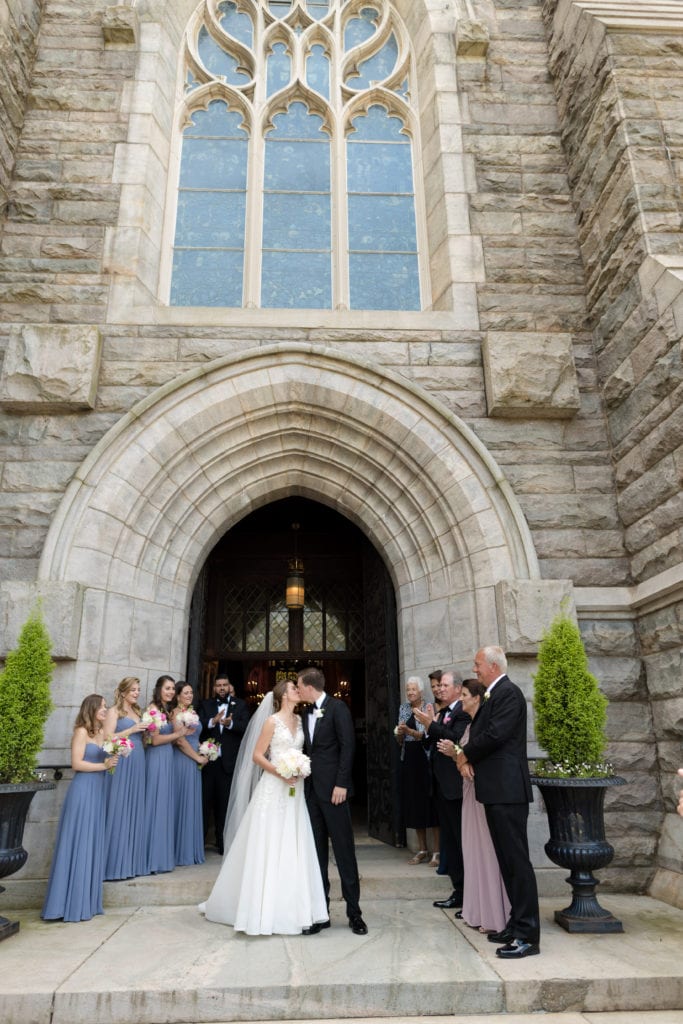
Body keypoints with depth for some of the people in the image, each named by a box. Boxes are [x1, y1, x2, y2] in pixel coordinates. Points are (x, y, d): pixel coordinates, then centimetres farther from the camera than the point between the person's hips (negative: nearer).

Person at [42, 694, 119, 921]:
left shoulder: (101, 733, 14)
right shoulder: (81, 732, -8)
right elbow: (77, 763, -15)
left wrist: (111, 761, 2)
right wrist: (103, 766, -12)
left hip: (97, 791, 8)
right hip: (82, 790, -8)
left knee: (92, 845, 10)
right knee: (77, 845, -3)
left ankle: (86, 901, 17)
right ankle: (71, 904, 5)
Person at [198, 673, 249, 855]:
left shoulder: (240, 705, 5)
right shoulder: (205, 704, 8)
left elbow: (245, 727, -7)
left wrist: (230, 723, -25)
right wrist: (213, 721, -23)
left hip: (228, 761, 0)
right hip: (208, 760, 1)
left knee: (224, 803, 8)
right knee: (204, 801, 6)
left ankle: (222, 842, 20)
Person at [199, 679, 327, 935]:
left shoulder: (300, 720, 10)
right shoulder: (272, 721, -8)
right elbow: (257, 755, -8)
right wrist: (279, 772, -19)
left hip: (295, 791, 6)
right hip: (274, 789, -6)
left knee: (293, 850, 8)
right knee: (268, 848, 0)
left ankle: (291, 908, 17)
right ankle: (264, 911, 12)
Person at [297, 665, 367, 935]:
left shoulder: (337, 707, -7)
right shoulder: (307, 713, 14)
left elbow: (347, 746, -12)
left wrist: (341, 784, -16)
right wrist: (301, 775, 6)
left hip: (333, 788, -7)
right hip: (312, 789, 7)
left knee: (344, 850, 0)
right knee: (317, 852, 10)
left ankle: (354, 912, 10)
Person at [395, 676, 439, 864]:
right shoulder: (403, 708, 11)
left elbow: (428, 735, -13)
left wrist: (408, 730, -25)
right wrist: (399, 733, -7)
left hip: (426, 759, -5)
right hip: (409, 760, 5)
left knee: (431, 803, -3)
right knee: (414, 803, 9)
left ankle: (437, 850, 7)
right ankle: (422, 850, 19)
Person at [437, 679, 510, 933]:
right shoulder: (469, 725, 12)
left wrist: (456, 753, -20)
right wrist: (453, 754, 1)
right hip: (470, 790, 9)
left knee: (486, 851, 0)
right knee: (474, 851, 15)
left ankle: (494, 915, 12)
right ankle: (478, 910, 26)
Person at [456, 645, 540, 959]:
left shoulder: (509, 693, -14)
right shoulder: (494, 695, 16)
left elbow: (496, 734, -23)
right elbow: (483, 733, 15)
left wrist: (466, 754, -8)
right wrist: (469, 757, -5)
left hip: (507, 791, -10)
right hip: (496, 791, 10)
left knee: (516, 860, -4)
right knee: (508, 860, 16)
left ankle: (527, 935, 3)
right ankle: (517, 924, 26)